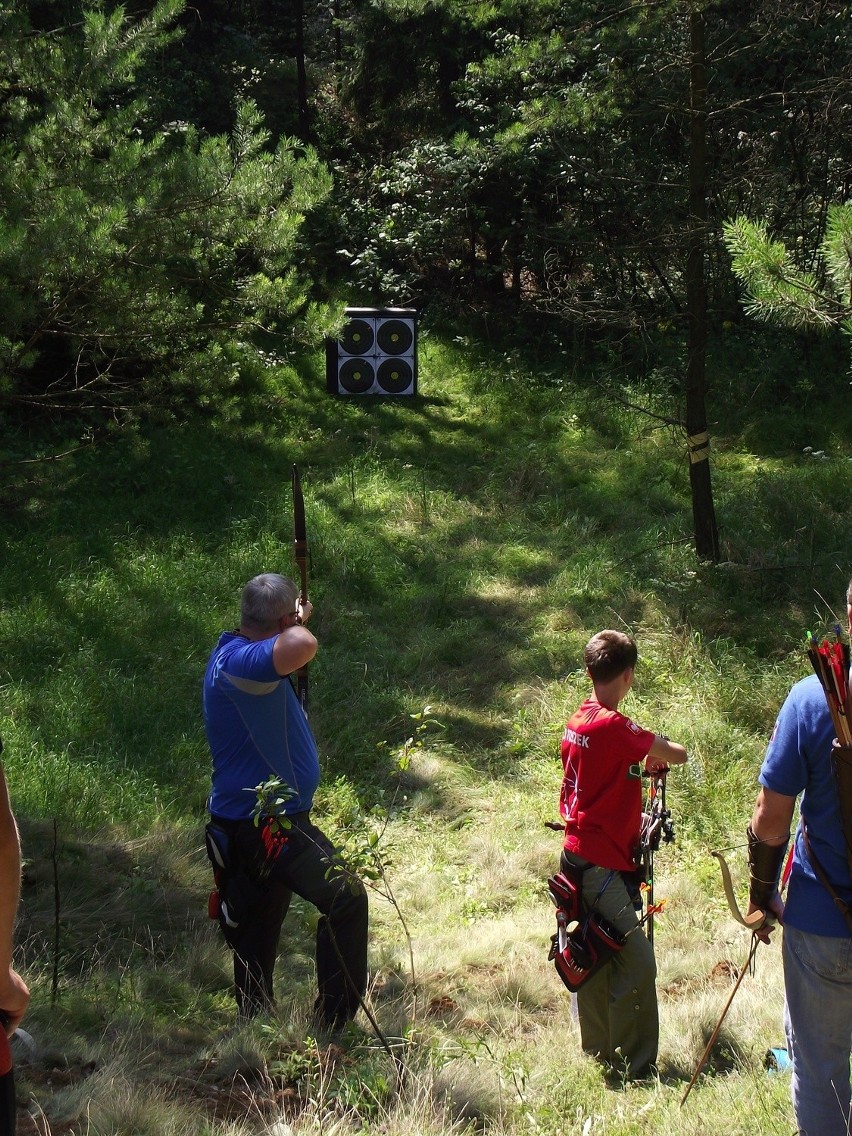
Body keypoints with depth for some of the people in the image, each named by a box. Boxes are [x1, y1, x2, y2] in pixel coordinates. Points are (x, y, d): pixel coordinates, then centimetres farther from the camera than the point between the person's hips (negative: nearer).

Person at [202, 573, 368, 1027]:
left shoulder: (234, 654, 9)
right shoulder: (237, 662, -25)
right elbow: (302, 646, -44)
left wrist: (295, 621, 27)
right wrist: (299, 621, -24)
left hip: (253, 823, 11)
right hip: (263, 825, -11)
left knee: (257, 932, 19)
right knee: (346, 897, -11)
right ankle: (332, 1023, -7)